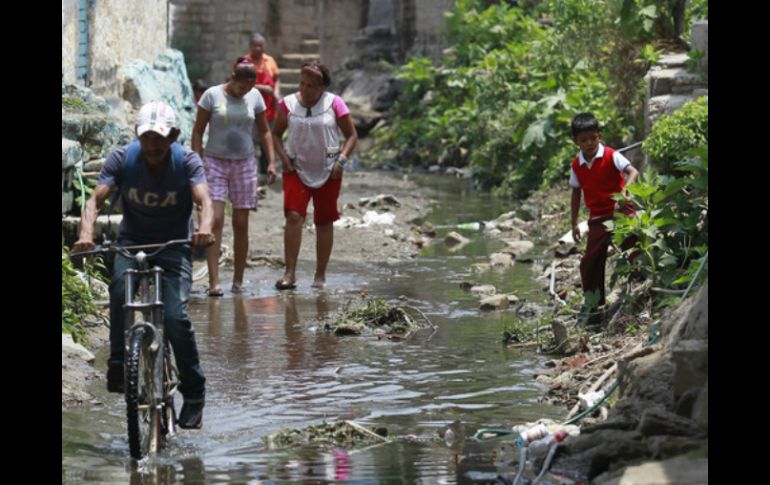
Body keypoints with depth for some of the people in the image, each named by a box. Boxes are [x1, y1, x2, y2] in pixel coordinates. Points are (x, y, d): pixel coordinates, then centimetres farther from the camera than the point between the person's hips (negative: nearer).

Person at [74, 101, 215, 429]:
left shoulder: (187, 161, -14)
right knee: (120, 289, -32)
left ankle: (194, 393, -2)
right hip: (132, 241, 1)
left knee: (175, 316, -19)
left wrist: (204, 229, -52)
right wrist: (86, 233, -42)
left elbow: (204, 201, -28)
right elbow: (96, 199, -21)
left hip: (174, 245, -1)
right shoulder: (122, 158, -12)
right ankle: (118, 367, -17)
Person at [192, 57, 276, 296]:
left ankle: (238, 281, 12)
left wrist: (271, 162, 6)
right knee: (215, 220, -13)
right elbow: (198, 131, 0)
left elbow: (264, 131, 15)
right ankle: (214, 281, -17)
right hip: (215, 162, -3)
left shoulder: (255, 97, 5)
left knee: (241, 224, 3)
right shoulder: (212, 95, -4)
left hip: (244, 163, 3)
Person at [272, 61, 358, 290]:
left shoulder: (334, 104, -4)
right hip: (297, 169, 0)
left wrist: (341, 160, -11)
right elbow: (276, 134, 11)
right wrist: (283, 157, -5)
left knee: (324, 223, 6)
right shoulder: (288, 104, -1)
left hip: (327, 172, 0)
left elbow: (351, 136, 2)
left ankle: (320, 276, 16)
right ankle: (290, 273, -17)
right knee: (293, 217, -16)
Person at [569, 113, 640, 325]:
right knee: (590, 261, 2)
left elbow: (633, 172, -22)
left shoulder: (611, 156, -10)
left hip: (621, 211, -4)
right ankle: (592, 303, 16)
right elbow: (576, 193, 16)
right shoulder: (577, 165, 5)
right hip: (598, 218, 4)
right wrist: (574, 224, 16)